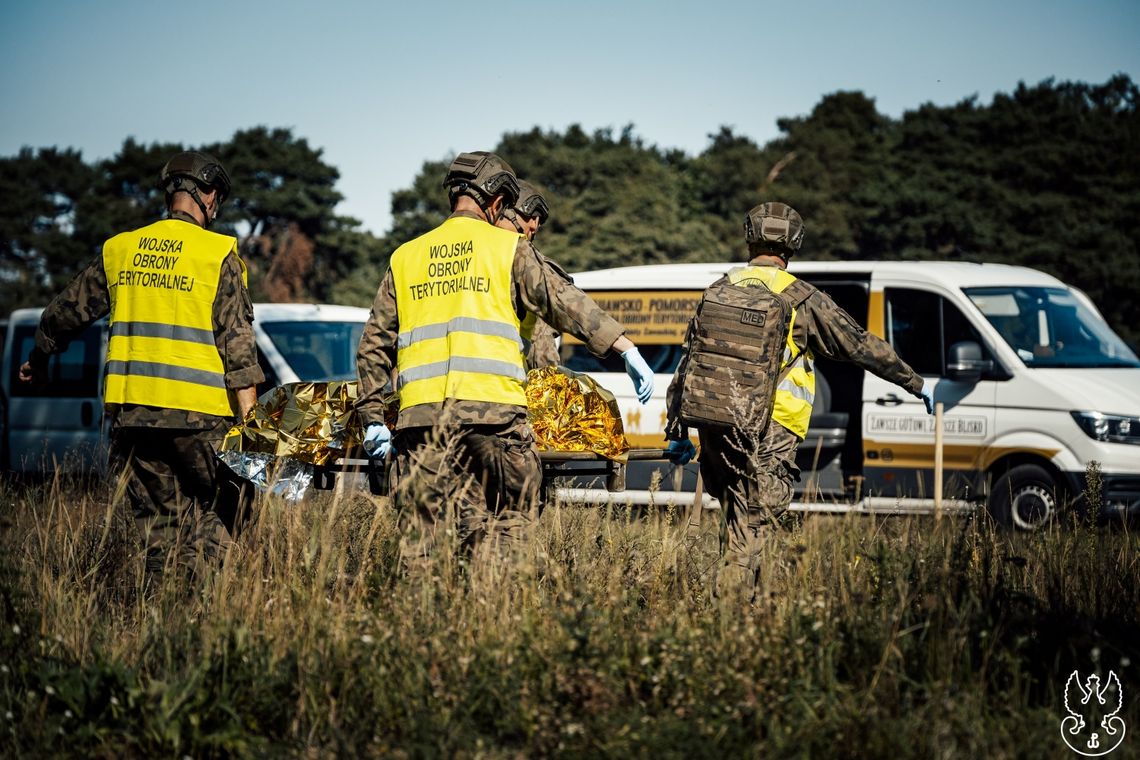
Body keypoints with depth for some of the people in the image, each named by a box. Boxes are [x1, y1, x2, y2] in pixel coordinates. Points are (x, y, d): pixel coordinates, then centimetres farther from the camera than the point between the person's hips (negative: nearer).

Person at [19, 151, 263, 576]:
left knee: (157, 519, 11)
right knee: (215, 511, 5)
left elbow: (64, 313, 19)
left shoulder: (119, 250, 11)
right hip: (198, 412, -4)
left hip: (131, 408, 4)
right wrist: (249, 417, -8)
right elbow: (237, 341, -8)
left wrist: (39, 360, 37)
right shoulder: (218, 254, -2)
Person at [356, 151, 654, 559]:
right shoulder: (509, 248, 8)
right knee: (502, 534, 1)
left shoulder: (404, 258, 19)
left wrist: (373, 417, 21)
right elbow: (566, 303, 1)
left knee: (420, 540, 3)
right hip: (492, 410, -3)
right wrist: (628, 349, 2)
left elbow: (375, 344, 18)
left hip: (420, 415, 3)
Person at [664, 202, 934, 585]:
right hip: (769, 430, -4)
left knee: (733, 507, 20)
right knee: (751, 515, -3)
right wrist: (917, 384, 17)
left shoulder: (719, 291, 11)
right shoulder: (802, 299, 0)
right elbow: (861, 345, 6)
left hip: (714, 423, 4)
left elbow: (687, 365, 12)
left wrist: (677, 432, 18)